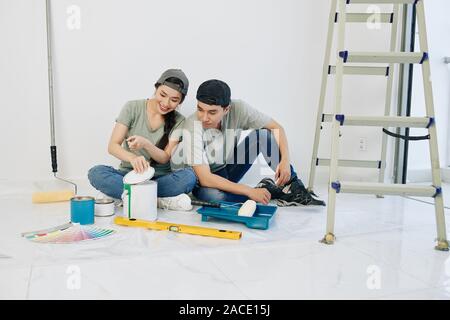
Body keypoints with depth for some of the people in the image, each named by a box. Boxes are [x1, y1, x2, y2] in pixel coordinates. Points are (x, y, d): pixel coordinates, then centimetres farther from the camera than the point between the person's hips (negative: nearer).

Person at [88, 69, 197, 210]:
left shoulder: (178, 121, -2)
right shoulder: (132, 108, -5)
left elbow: (165, 158, -7)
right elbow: (112, 146, -11)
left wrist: (146, 144, -29)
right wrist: (132, 158, -33)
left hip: (160, 178, 0)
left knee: (188, 176, -30)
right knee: (96, 173, -30)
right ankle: (161, 200, -29)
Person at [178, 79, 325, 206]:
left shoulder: (238, 108, -21)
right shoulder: (191, 126, -30)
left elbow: (276, 128, -9)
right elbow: (205, 179, -33)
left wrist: (285, 160, -26)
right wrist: (250, 191, -34)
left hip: (229, 168, 3)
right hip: (206, 182, -3)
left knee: (262, 134, -18)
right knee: (212, 195, -39)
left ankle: (293, 187, -12)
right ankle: (273, 191, -17)